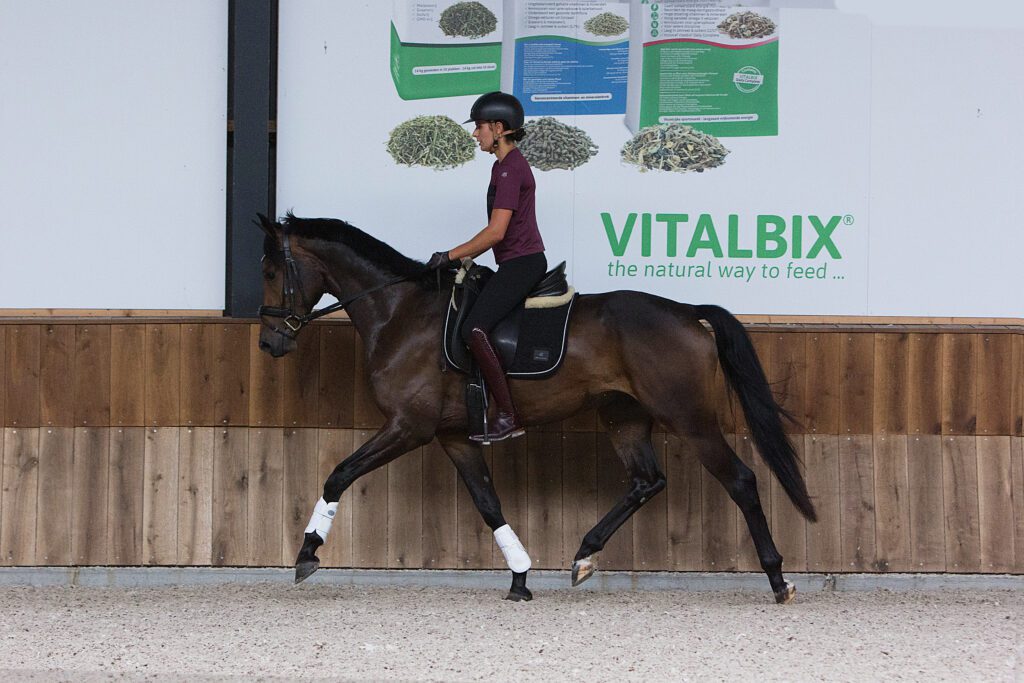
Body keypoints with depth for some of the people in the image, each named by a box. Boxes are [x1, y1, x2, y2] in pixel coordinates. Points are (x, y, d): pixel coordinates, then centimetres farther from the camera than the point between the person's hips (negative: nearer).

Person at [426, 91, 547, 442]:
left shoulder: (509, 169, -14)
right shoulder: (508, 165, 18)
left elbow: (496, 232, -20)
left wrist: (451, 256, -14)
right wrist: (468, 256, 17)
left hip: (521, 264, -11)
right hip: (520, 264, 11)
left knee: (474, 328, -23)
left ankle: (508, 417, -24)